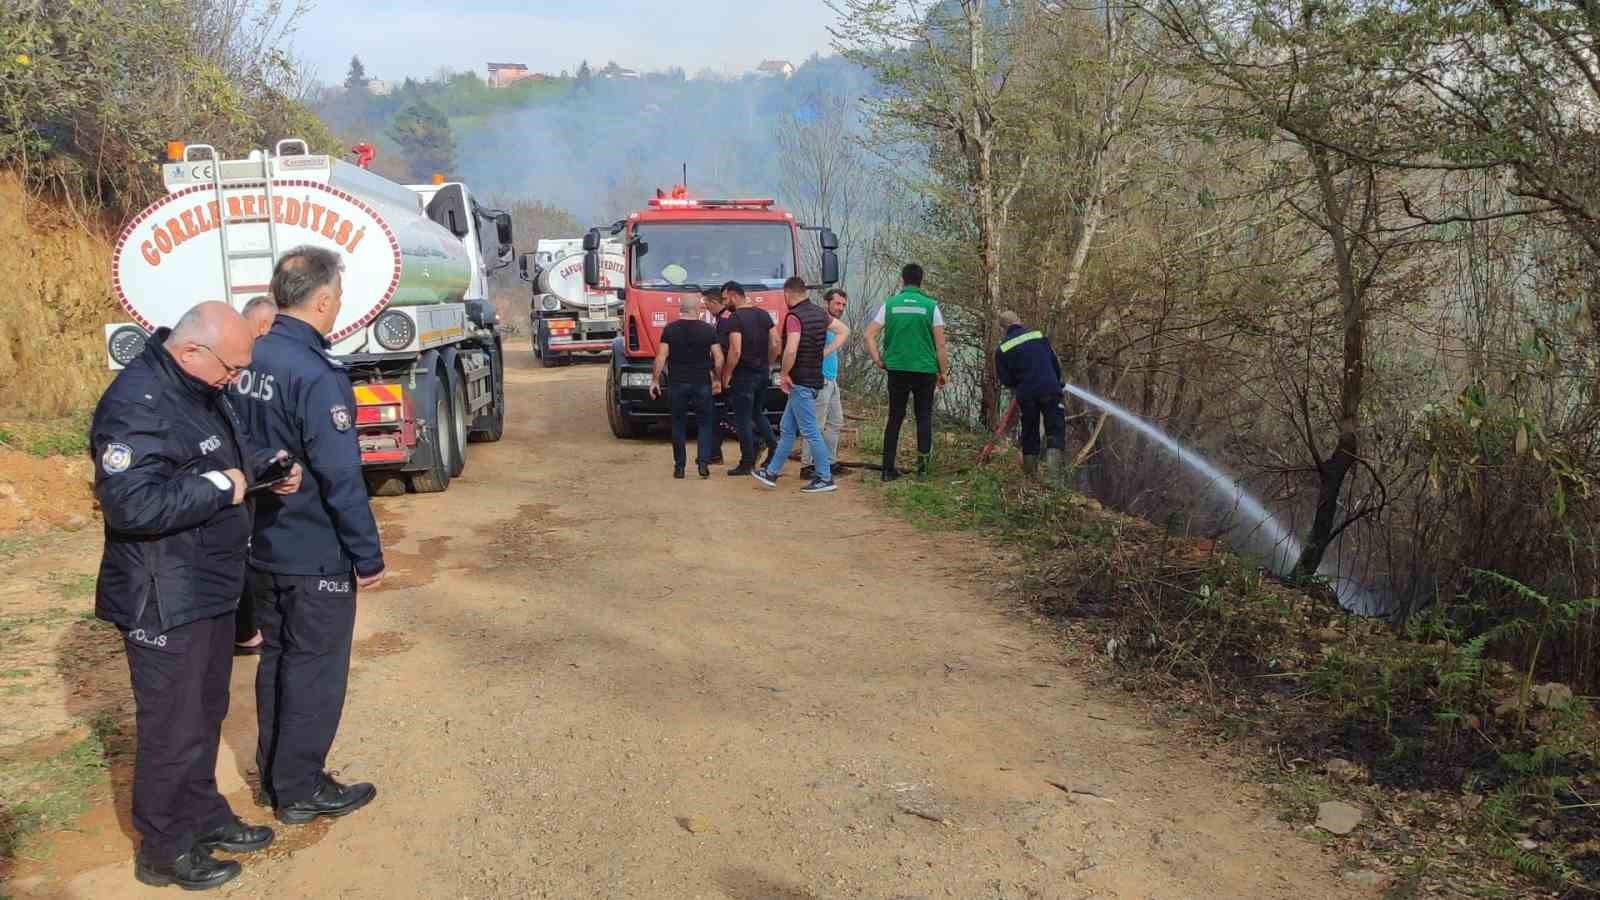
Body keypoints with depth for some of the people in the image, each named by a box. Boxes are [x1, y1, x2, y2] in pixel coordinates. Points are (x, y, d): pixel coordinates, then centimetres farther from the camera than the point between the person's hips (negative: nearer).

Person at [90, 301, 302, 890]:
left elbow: (232, 448, 23)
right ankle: (164, 852, 20)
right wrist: (218, 487, -25)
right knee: (172, 726, 4)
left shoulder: (202, 389, 8)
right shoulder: (137, 404, -24)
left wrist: (266, 467, 4)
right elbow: (128, 501, -32)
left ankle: (204, 818, 38)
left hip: (209, 588, 10)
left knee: (206, 712, 22)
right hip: (164, 603, -10)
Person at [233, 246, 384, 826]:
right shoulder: (315, 375, -23)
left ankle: (274, 775, 33)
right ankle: (299, 792, 18)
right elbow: (341, 478, -23)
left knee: (276, 658, 20)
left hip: (261, 549, 8)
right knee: (314, 670, 6)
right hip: (316, 558, -8)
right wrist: (368, 556, -15)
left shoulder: (247, 359, 2)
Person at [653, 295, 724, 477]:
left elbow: (661, 357, -4)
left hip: (677, 384, 1)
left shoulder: (669, 330, 0)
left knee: (679, 425, 10)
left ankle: (679, 467, 11)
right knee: (705, 424, 11)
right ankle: (703, 461, -3)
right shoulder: (708, 330, 0)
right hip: (702, 384, -1)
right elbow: (718, 358, 0)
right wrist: (717, 379, 12)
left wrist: (655, 380, 3)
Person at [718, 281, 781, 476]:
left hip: (743, 376, -7)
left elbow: (735, 351, -22)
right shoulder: (763, 314, 8)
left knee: (743, 420, 2)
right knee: (758, 413, 23)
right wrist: (768, 365, 16)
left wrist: (726, 376, -13)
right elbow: (775, 344, 7)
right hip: (763, 373, 7)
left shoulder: (735, 318, -15)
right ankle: (773, 446, 8)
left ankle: (747, 463, 6)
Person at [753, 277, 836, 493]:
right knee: (787, 429, 15)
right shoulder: (820, 313, 10)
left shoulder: (794, 317, -17)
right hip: (815, 377, 9)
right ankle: (771, 473, 23)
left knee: (810, 430, -3)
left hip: (799, 381, -9)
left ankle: (825, 478, 1)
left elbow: (791, 350, -27)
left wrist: (784, 374, -14)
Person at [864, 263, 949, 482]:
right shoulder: (930, 306, -2)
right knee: (924, 416, 10)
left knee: (895, 418, 9)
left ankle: (888, 468, 9)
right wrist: (943, 372, 5)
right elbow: (941, 344, -3)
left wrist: (878, 360, 5)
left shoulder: (890, 304, 2)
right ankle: (923, 458, -5)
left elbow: (869, 335, -3)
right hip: (925, 369, -2)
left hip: (896, 368, 2)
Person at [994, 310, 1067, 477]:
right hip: (1050, 389, -1)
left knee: (1029, 430, 14)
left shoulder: (1002, 349, 2)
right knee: (1055, 428, 6)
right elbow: (1056, 362, 8)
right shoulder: (1038, 335, 4)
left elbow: (1005, 380, 2)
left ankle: (1030, 468, 16)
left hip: (1026, 394, 1)